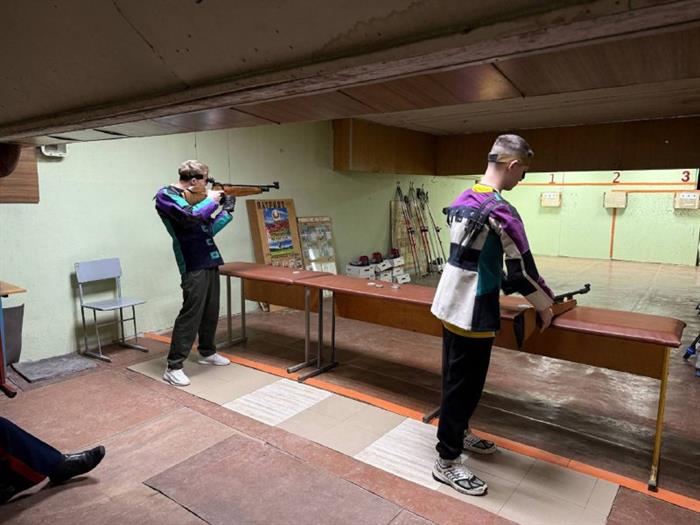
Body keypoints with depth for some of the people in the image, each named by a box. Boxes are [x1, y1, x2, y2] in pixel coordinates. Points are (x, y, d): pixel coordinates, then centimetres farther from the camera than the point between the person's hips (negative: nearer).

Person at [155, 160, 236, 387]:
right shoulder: (165, 196, -7)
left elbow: (208, 229, 23)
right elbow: (192, 217, -24)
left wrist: (227, 210, 19)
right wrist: (211, 200, -10)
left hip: (209, 262, 9)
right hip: (194, 266, -9)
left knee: (211, 311, 15)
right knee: (190, 314, -9)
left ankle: (207, 352, 32)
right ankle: (173, 367, -1)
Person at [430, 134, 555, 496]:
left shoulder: (461, 201, 8)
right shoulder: (500, 212, -20)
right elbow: (523, 270, -15)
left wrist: (504, 284, 23)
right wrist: (545, 306, 2)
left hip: (450, 306, 9)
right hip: (472, 314, -9)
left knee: (456, 380, 22)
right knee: (463, 385, 3)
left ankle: (459, 434, 41)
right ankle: (447, 462, 17)